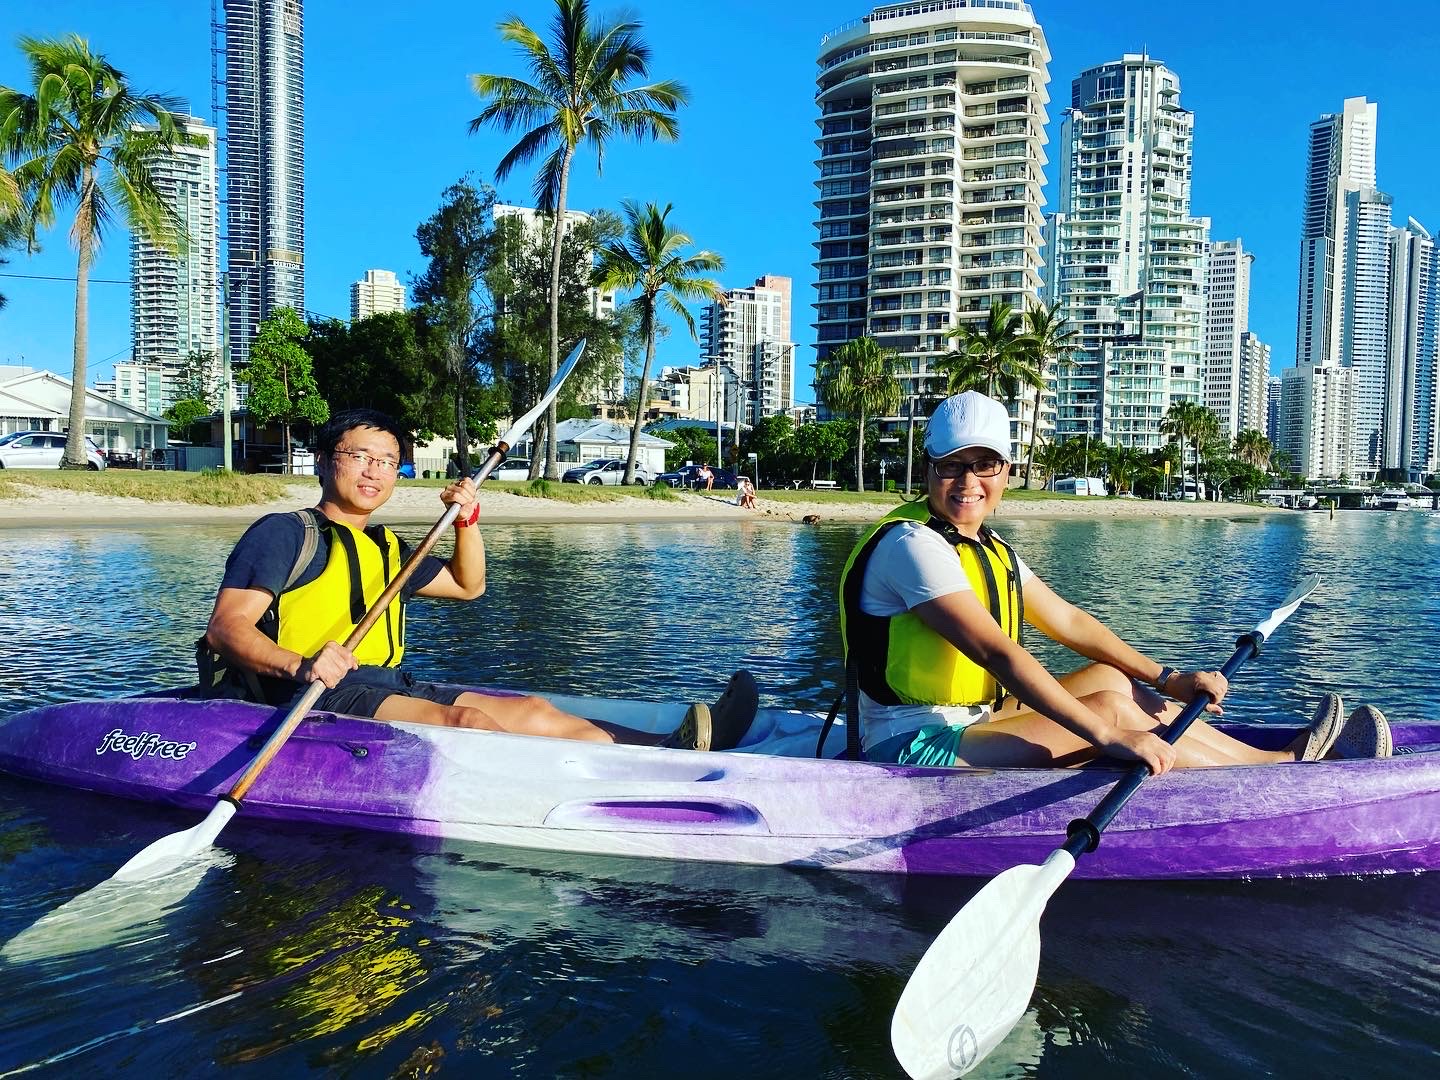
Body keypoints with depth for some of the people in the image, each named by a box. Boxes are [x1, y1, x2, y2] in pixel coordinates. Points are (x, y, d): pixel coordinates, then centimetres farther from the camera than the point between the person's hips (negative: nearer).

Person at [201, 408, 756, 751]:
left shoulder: (384, 549, 24)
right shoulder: (284, 532, 0)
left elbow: (467, 586, 31)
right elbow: (225, 627, -11)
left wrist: (467, 520, 12)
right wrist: (300, 666, -31)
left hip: (387, 688, 8)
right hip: (313, 697, -8)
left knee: (532, 711, -9)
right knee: (465, 719, -32)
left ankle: (671, 750, -24)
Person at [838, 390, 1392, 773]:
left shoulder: (989, 549, 13)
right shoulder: (911, 543, -19)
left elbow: (1066, 619, 15)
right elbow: (997, 652, -28)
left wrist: (1165, 679, 7)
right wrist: (1108, 736, -30)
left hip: (965, 725, 9)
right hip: (914, 751, -9)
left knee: (1112, 678, 2)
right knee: (1110, 707, -16)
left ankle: (1281, 761, 10)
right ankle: (1281, 768, 0)